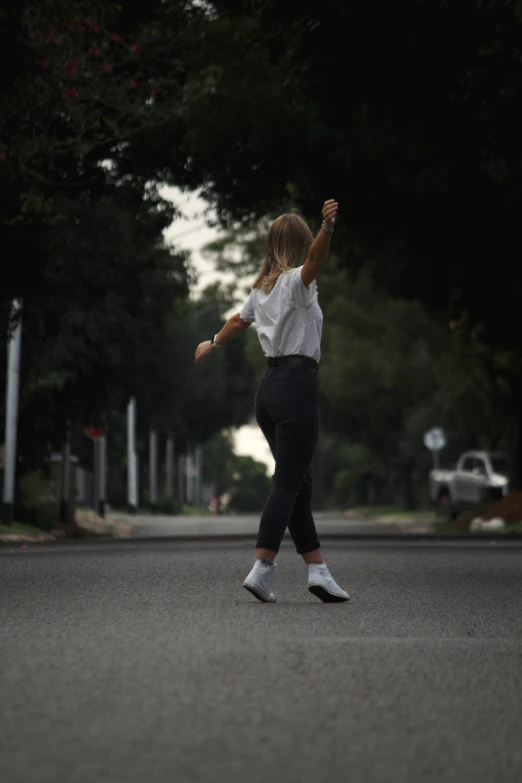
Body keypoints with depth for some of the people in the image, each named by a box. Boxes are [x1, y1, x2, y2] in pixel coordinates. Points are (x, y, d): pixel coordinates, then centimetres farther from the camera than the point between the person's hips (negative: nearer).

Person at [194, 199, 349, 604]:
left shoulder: (263, 287, 16)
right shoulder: (296, 280, -6)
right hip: (297, 386, -8)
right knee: (288, 484, -7)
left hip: (270, 386, 8)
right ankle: (261, 570, -12)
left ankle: (318, 570, 11)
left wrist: (214, 344, 53)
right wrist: (328, 228, -48)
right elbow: (315, 258, -29)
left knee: (299, 483, 10)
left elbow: (239, 320, 34)